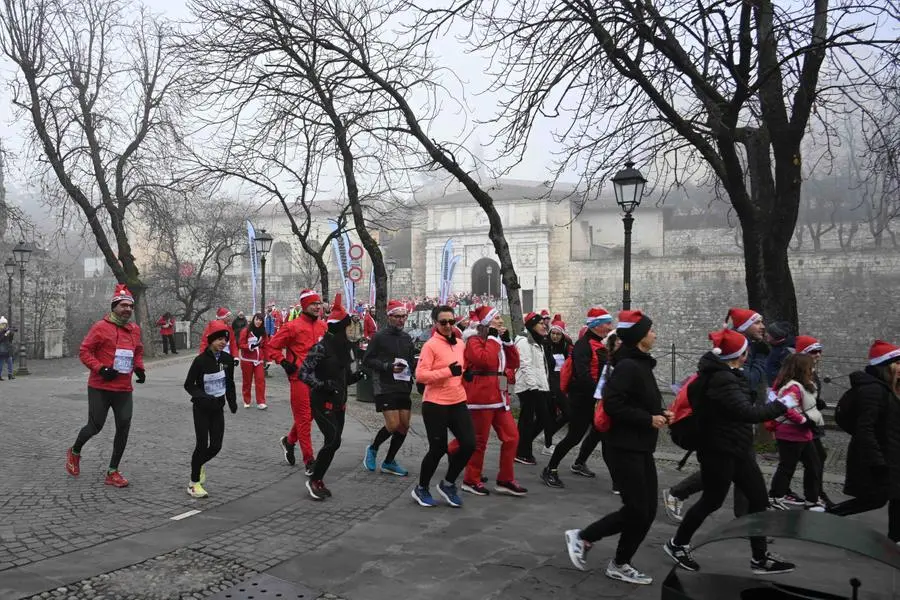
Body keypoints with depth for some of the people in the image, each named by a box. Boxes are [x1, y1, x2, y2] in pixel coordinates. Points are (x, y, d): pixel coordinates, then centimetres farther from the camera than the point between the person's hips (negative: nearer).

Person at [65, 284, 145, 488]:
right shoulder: (101, 327, -8)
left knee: (124, 427, -1)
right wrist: (101, 369, -18)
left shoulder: (135, 330, 10)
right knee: (95, 426, 1)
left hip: (124, 389, 5)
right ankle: (74, 452, 35)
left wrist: (139, 369, 8)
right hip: (100, 388, -5)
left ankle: (113, 472, 11)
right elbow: (84, 351, -7)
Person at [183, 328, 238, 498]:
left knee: (216, 445, 2)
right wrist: (203, 396, -25)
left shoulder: (227, 359, -2)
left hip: (218, 408, 4)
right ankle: (194, 483, 12)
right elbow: (188, 385, -11)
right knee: (202, 444, -4)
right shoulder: (200, 360, -16)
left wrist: (232, 401, 2)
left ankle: (200, 464, 35)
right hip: (202, 408, -4)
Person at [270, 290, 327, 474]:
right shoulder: (293, 326, -10)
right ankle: (309, 460, 3)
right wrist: (284, 363, -10)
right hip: (300, 377, -6)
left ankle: (289, 441, 40)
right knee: (304, 417, -2)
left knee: (309, 414, 16)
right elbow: (273, 346, -4)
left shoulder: (323, 326, 8)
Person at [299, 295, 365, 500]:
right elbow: (304, 373, -17)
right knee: (333, 440, -12)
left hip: (339, 402, 8)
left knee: (333, 442, 9)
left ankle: (319, 481, 22)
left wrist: (355, 376, -3)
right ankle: (314, 480, 4)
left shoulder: (344, 346, 8)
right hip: (322, 402, -8)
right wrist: (323, 385, -27)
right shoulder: (321, 347, -16)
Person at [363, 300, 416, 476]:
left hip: (404, 387, 6)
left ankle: (389, 462, 21)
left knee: (404, 426, 5)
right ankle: (372, 449, 17)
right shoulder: (380, 336, -6)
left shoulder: (406, 337, 12)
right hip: (385, 388, -6)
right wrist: (388, 366, -18)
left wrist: (412, 366, -2)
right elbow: (367, 360, -8)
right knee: (393, 425, -12)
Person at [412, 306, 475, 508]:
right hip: (435, 404, -6)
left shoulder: (460, 344, 9)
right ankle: (421, 489, 24)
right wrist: (448, 371, -24)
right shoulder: (431, 345, -11)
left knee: (469, 445, -1)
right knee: (438, 449, 1)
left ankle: (448, 484, 21)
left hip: (458, 402, 6)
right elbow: (420, 375, -18)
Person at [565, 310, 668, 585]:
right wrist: (649, 419, -20)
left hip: (641, 448, 10)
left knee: (648, 510, 10)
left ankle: (620, 565, 20)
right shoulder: (628, 366, -18)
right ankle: (582, 536, 11)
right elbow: (613, 405, -25)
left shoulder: (641, 364, 12)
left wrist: (660, 413, 3)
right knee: (636, 510, -5)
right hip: (624, 448, -10)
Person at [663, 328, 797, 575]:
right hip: (720, 451, -10)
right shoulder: (722, 380, -24)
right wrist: (782, 405, -21)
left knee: (758, 499, 10)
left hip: (737, 448, 10)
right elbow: (748, 412, -32)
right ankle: (677, 544, 24)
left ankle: (760, 558, 21)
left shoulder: (718, 373, 7)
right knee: (711, 501, 4)